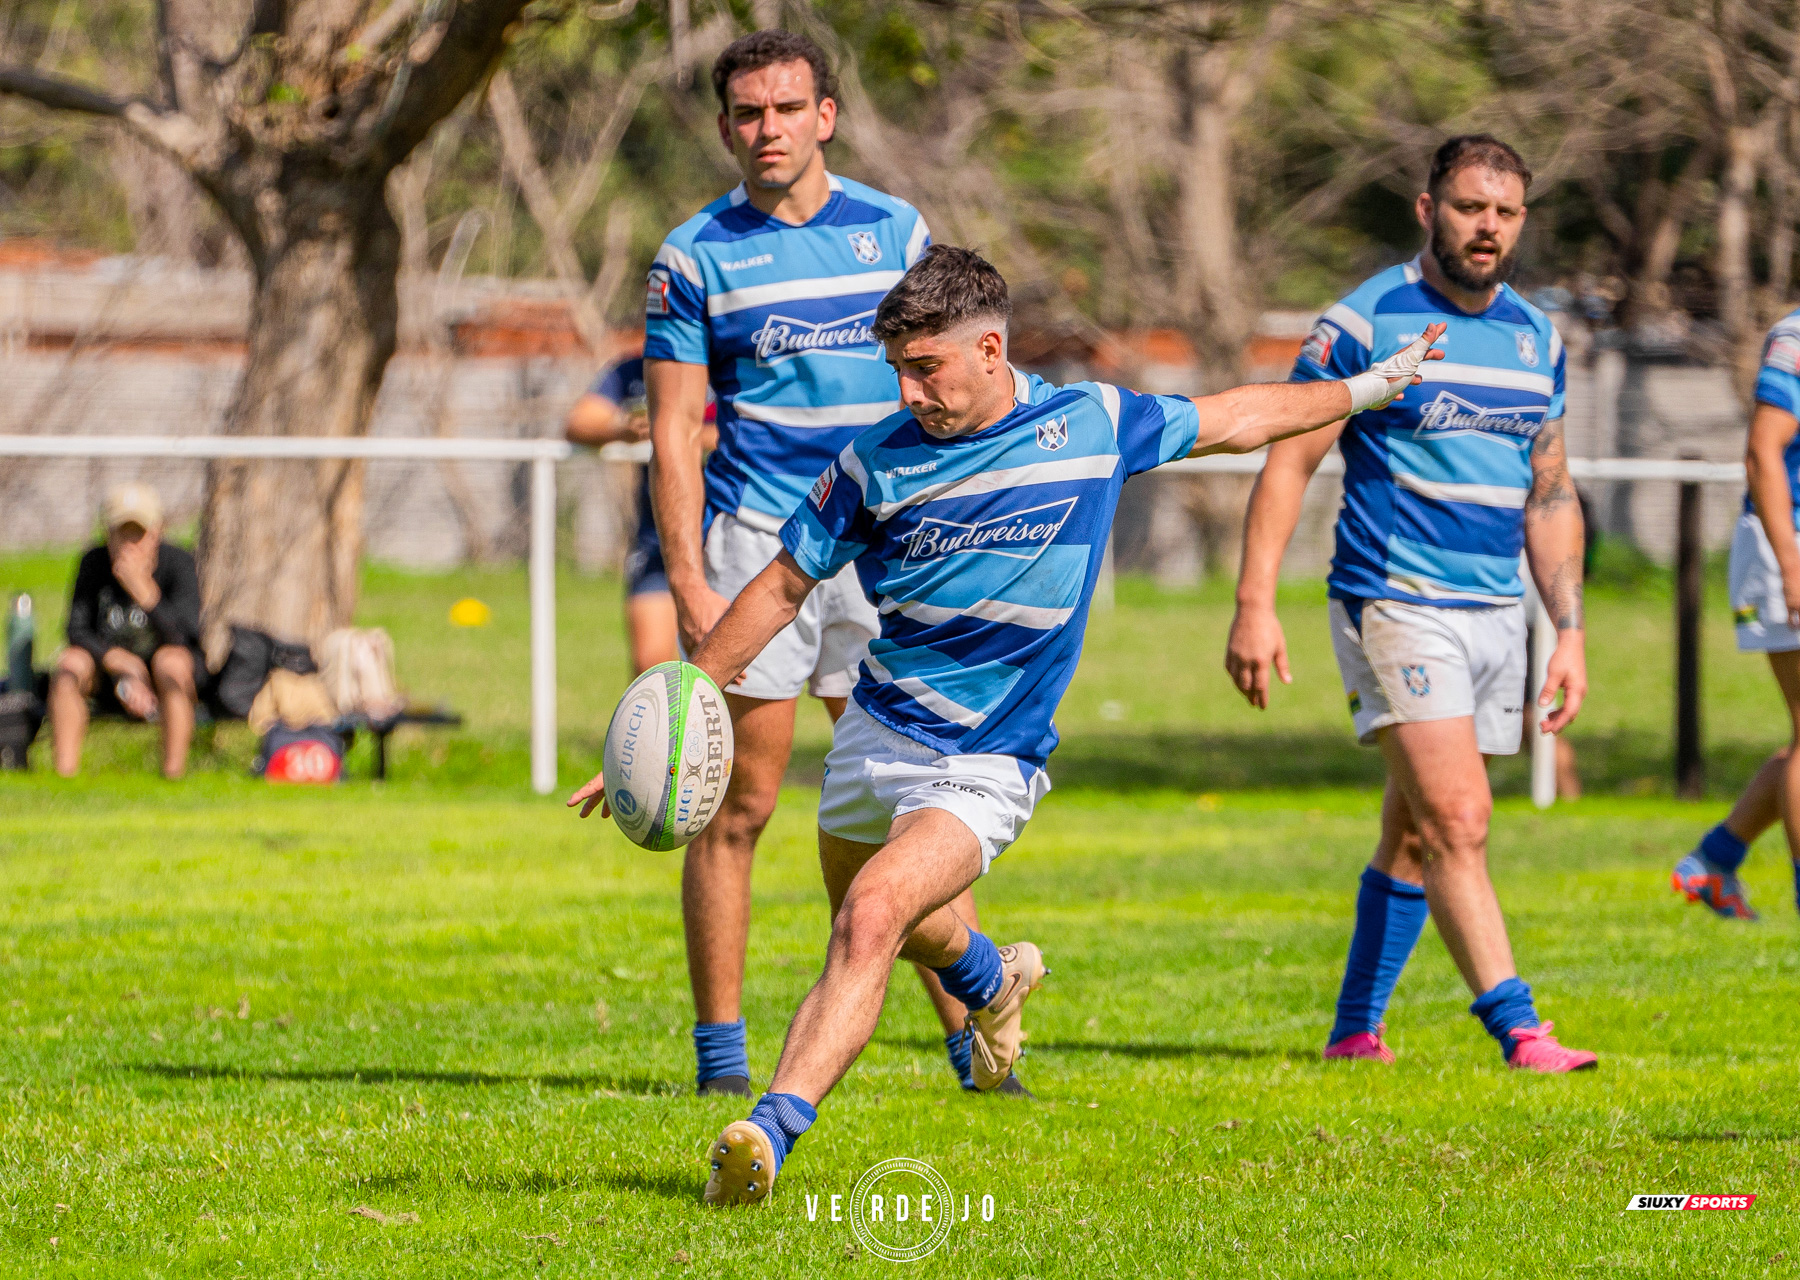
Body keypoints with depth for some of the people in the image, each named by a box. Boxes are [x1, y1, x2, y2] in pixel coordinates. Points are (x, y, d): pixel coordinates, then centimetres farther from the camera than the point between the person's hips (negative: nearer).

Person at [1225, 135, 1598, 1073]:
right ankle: (1518, 1031, -20)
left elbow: (1549, 495, 18)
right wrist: (1254, 604, -14)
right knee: (1457, 820, -16)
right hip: (1396, 603, -6)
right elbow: (1287, 462, -6)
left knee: (1416, 835, 10)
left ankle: (1355, 1029, 20)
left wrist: (1568, 631, 12)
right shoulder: (1365, 323, -7)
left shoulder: (1536, 339, 12)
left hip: (1498, 612, 6)